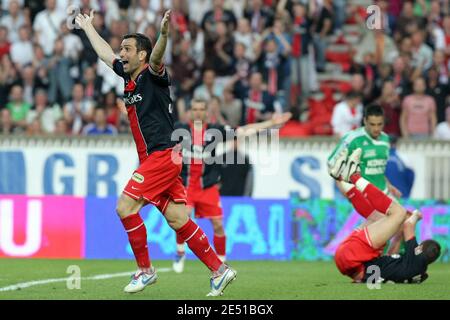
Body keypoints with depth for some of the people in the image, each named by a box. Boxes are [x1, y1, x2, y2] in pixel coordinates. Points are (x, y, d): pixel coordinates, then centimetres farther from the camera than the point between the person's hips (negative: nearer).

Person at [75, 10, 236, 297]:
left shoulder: (152, 76, -8)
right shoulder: (129, 76, 15)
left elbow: (156, 58, -31)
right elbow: (105, 53, 31)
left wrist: (164, 34, -51)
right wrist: (87, 27, 42)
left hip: (162, 154, -8)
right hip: (152, 158, 8)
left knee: (125, 206, -13)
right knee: (178, 220, 4)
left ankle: (145, 270, -3)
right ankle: (219, 270, 5)